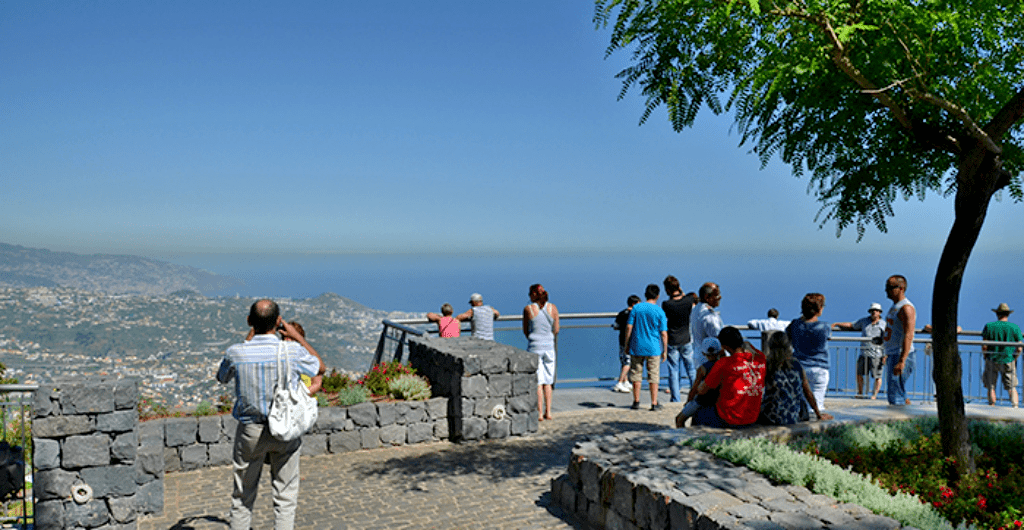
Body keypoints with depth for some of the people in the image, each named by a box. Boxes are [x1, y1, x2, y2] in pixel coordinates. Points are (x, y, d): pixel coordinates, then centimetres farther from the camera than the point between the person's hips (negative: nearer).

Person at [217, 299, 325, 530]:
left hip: (250, 432, 1)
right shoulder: (293, 351, -15)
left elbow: (221, 377, 11)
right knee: (285, 497, 11)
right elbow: (320, 368, 6)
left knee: (242, 497, 17)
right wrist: (297, 336, 9)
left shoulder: (236, 353, -14)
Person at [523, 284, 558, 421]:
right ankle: (548, 412, 13)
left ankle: (540, 413, 2)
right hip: (549, 347, 3)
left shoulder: (528, 309, -5)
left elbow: (525, 331, 4)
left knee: (537, 381, 2)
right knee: (548, 381, 11)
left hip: (535, 347, -3)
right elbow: (556, 330, 6)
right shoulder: (553, 308, 2)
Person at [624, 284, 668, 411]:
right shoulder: (660, 312, -5)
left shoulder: (636, 308, -2)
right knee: (653, 376, 6)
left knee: (636, 374, 10)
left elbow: (629, 327, -3)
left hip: (636, 347, 1)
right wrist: (665, 351, 4)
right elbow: (664, 333, -5)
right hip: (653, 348, -1)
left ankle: (636, 402, 15)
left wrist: (627, 344, 6)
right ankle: (654, 403, 9)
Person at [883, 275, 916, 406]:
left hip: (901, 356, -10)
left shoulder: (906, 308, -14)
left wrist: (902, 361, -30)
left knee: (896, 397, -11)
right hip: (892, 355, 10)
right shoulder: (895, 307, 18)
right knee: (892, 394, 14)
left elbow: (908, 336, -23)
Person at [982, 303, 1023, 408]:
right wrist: (1014, 360, 10)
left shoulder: (989, 326, -5)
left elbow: (984, 346, -8)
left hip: (992, 360, -1)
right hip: (1008, 361, 1)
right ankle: (1015, 408, -1)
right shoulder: (1015, 327, -3)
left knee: (991, 387, 7)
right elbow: (1019, 349, -4)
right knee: (1012, 387, 10)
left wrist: (986, 358, 7)